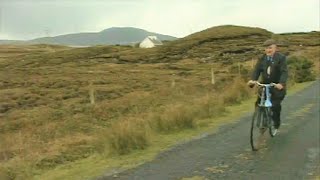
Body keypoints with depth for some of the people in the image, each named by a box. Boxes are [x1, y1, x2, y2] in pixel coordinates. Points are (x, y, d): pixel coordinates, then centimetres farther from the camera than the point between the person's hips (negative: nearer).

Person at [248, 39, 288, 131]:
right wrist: (252, 80, -27)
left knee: (275, 105, -12)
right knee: (259, 103, -5)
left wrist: (281, 83, -36)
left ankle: (276, 123, 13)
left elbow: (284, 72, -19)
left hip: (277, 86, -4)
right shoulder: (262, 58, 3)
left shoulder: (281, 58, -9)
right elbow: (257, 70, -7)